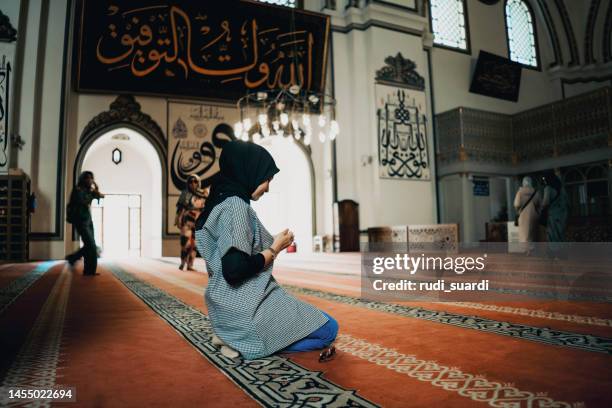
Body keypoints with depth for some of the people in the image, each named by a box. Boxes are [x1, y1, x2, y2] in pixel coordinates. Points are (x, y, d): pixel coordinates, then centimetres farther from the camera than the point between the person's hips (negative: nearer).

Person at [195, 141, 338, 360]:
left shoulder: (222, 202, 11)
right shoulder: (235, 204, -19)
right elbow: (235, 270, -27)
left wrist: (272, 245, 12)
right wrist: (274, 248, -12)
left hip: (232, 304, 10)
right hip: (245, 307, -10)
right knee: (328, 329, 1)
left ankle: (233, 335, 12)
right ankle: (243, 341, -3)